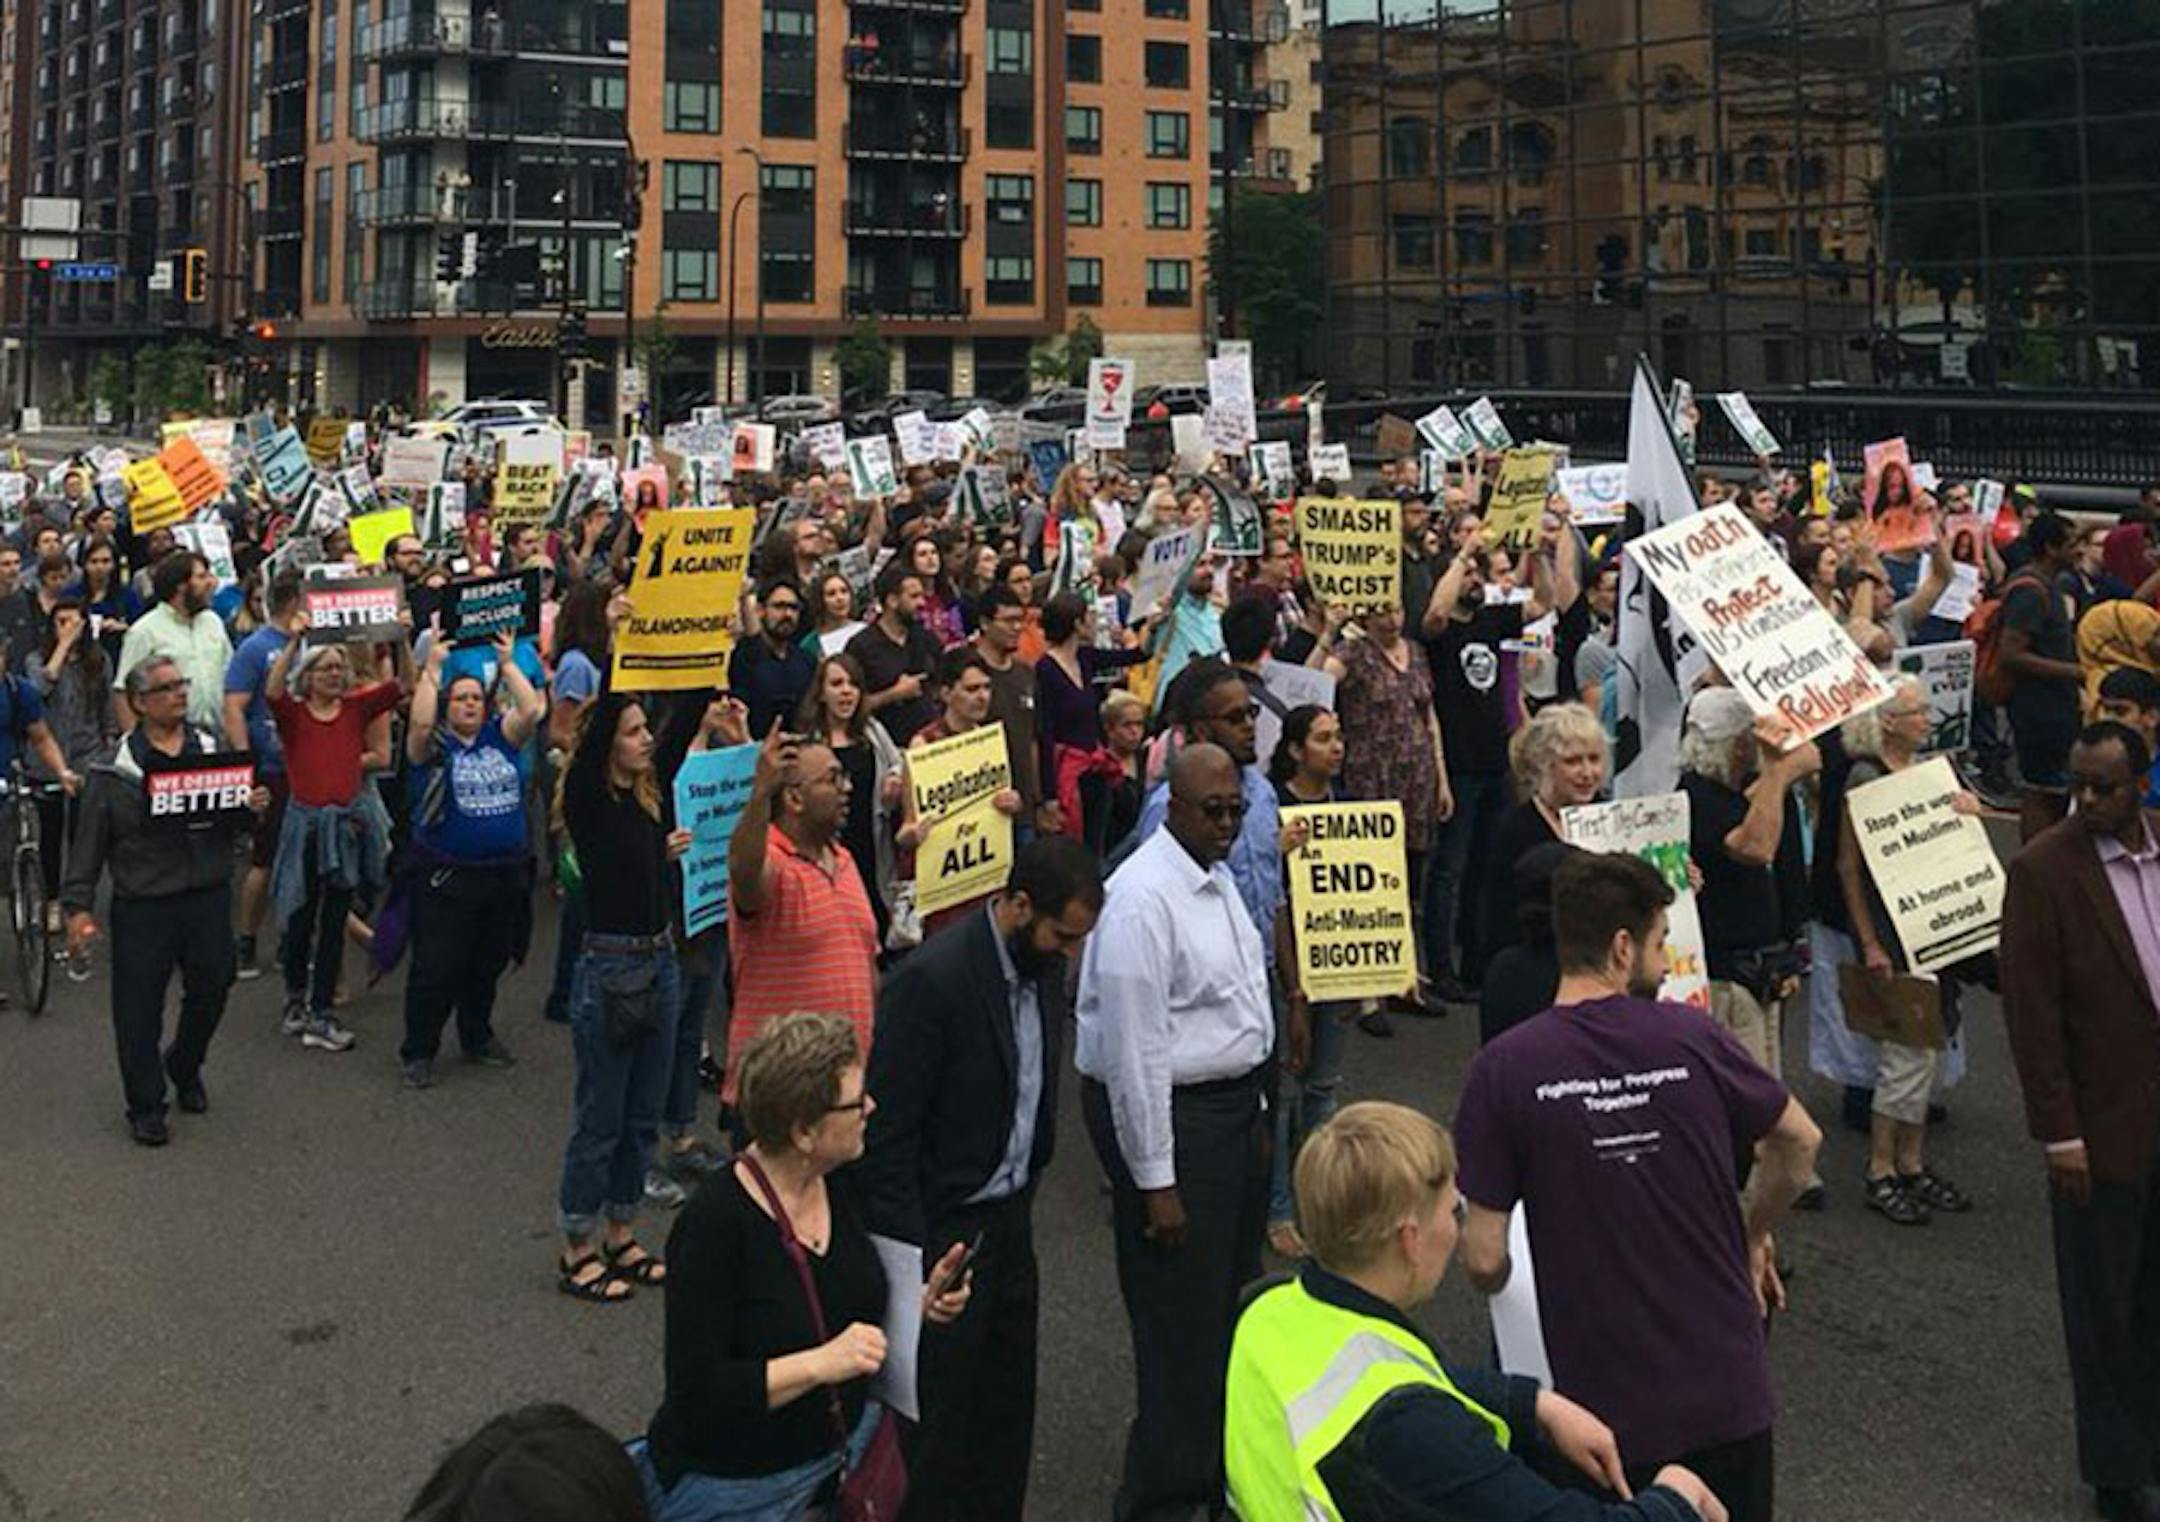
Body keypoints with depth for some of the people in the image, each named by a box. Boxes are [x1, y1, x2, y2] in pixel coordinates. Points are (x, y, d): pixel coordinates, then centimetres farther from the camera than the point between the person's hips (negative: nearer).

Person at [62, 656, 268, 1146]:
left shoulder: (211, 751, 5)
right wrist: (78, 905, -6)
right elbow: (89, 841, -2)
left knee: (211, 990, 14)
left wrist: (252, 807, -11)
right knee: (140, 1008, 3)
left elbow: (233, 824, 13)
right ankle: (145, 1105, 18)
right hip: (143, 904, -3)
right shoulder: (118, 769, -5)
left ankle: (185, 1068, 41)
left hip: (209, 897, 3)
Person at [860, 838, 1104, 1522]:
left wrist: (1028, 1180, 13)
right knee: (941, 1409, 5)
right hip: (945, 1231, -8)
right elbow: (886, 1129, -20)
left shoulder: (1043, 965, 1)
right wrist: (912, 1256, -18)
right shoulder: (931, 979, -23)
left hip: (1010, 1220, 8)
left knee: (1009, 1397, 17)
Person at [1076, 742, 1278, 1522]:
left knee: (1227, 1300, 21)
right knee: (1181, 1320, 0)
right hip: (1172, 1116, -9)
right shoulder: (1143, 899, -21)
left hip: (1234, 1107, 10)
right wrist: (1154, 1181, -21)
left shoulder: (1217, 876, 9)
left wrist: (1254, 1109, 18)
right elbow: (1134, 1051, -22)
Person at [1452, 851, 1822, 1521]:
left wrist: (1496, 1281, 10)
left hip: (1607, 1407, -2)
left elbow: (1484, 1260, -13)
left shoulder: (1503, 1069, -14)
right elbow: (1800, 1142, 8)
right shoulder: (1692, 1037, -8)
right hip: (1729, 1390, 2)